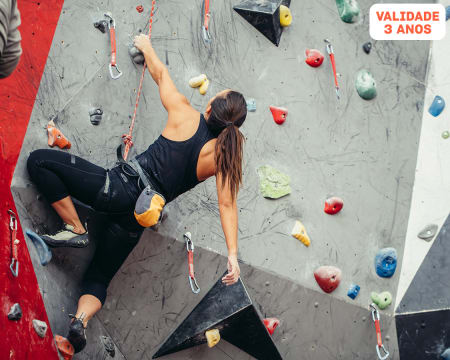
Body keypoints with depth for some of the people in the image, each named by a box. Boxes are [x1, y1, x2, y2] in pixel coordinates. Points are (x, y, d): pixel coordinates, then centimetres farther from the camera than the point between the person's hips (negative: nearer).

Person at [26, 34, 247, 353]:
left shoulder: (185, 115, -3)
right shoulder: (223, 155, 0)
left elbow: (160, 73, 13)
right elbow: (228, 205, -8)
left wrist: (146, 46, 33)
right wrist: (233, 254, -5)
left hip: (122, 186, -4)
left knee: (39, 160, 6)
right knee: (98, 278, 20)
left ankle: (76, 229, 7)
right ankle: (81, 318, -10)